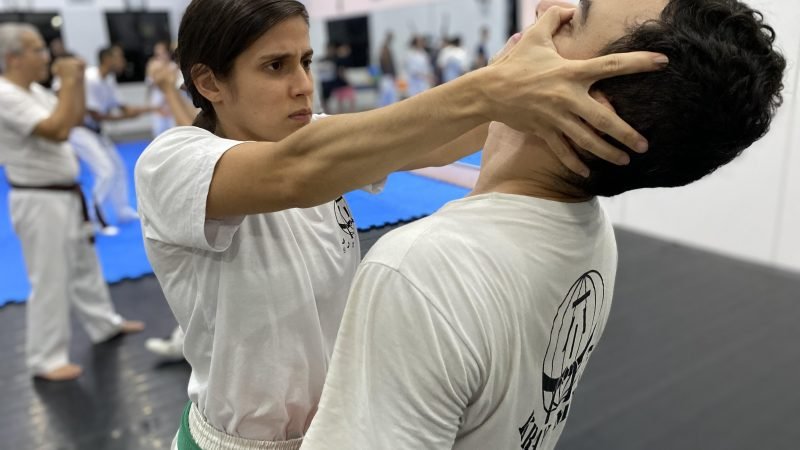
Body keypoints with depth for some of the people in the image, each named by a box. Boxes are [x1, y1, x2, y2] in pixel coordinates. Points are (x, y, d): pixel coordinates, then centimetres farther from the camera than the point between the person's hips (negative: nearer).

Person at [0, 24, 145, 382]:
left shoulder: (34, 90, 9)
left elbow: (75, 119, 15)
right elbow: (57, 130, -30)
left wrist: (79, 80, 3)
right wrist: (68, 82, -21)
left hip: (66, 195, 10)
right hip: (39, 202, -10)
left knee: (84, 264, 21)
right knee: (50, 280, -2)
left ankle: (104, 324, 37)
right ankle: (45, 359, 11)